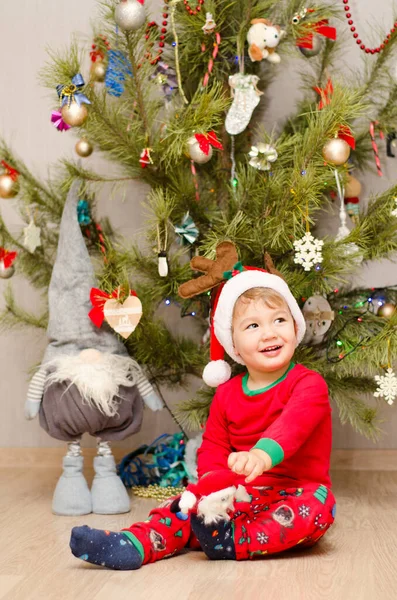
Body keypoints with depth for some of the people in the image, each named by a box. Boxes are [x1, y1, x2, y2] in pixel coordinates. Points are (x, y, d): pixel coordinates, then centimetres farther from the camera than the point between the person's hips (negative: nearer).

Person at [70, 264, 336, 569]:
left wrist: (264, 454, -51)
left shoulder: (309, 384, -9)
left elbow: (295, 422, -30)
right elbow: (213, 448, 8)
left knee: (318, 505, -35)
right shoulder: (227, 394, 9)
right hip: (242, 495, 5)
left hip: (294, 494, -4)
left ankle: (233, 541, -41)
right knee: (183, 505, -13)